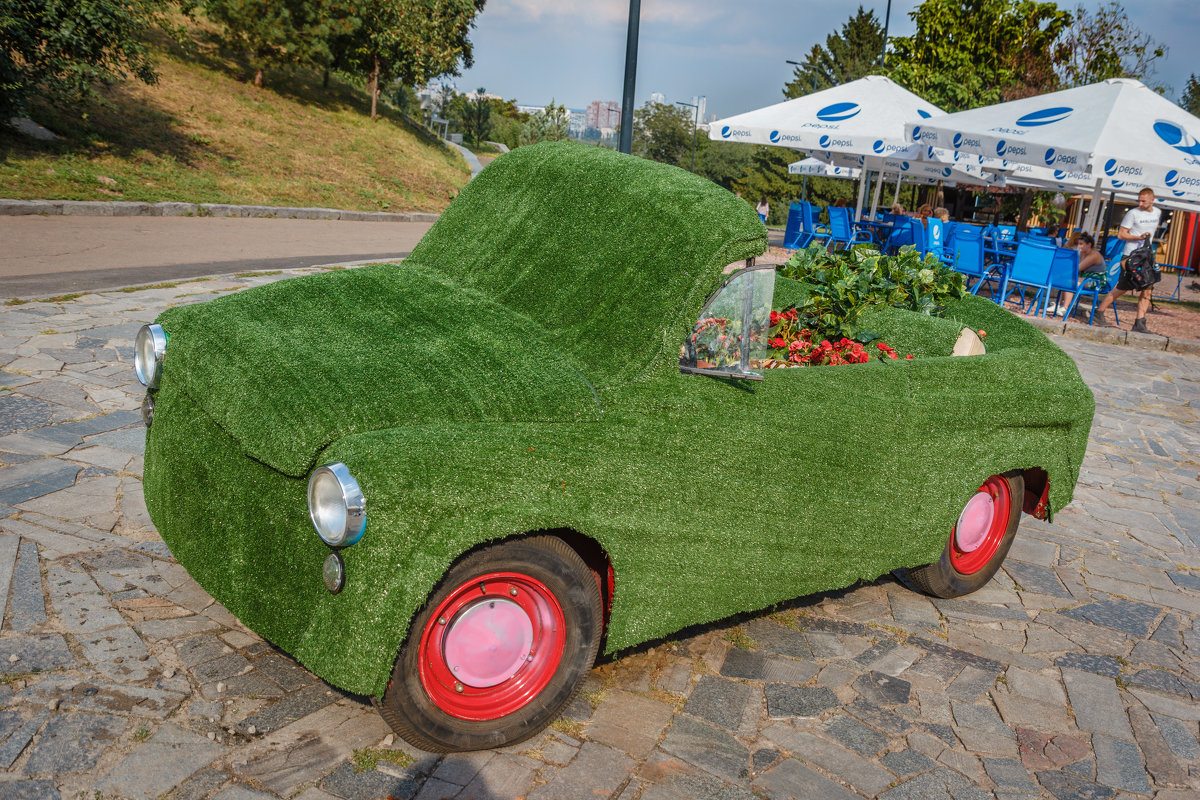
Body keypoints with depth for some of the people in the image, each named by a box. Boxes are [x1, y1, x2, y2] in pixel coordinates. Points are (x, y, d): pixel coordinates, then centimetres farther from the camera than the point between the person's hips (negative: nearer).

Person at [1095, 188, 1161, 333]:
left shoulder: (1157, 213, 11)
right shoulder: (1133, 213, -8)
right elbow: (1121, 235, -10)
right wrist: (1139, 237, -20)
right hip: (1131, 256, -6)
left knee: (1147, 290, -1)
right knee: (1122, 288, -5)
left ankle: (1140, 323, 0)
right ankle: (1101, 311, 11)